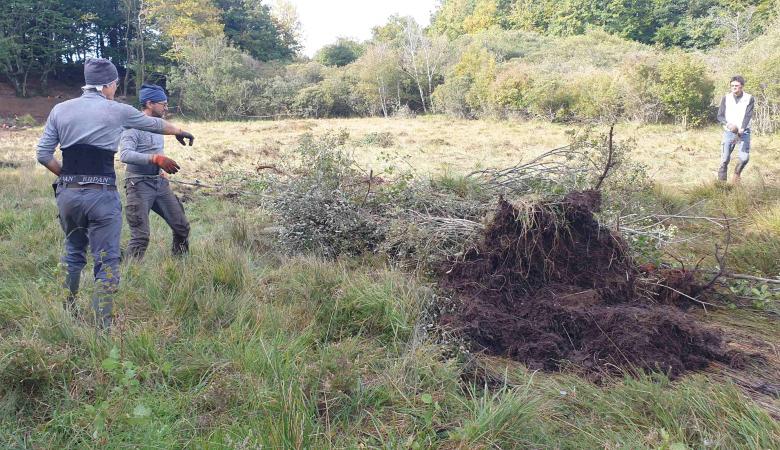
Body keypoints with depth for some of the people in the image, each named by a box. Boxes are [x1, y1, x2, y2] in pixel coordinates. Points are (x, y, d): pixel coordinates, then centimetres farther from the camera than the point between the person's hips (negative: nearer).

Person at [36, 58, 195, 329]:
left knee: (73, 254, 23)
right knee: (107, 262, 3)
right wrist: (180, 131, 34)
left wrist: (66, 176, 18)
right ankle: (102, 325, 5)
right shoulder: (117, 111, -1)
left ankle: (66, 314, 33)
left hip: (68, 193, 4)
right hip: (101, 196, -4)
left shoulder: (60, 110, 6)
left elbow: (43, 154, 4)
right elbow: (154, 124, 16)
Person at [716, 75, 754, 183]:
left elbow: (748, 116, -9)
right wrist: (727, 124, -19)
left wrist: (741, 130, -24)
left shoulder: (749, 99, -1)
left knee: (744, 158, -13)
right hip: (728, 132, 1)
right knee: (725, 159, -4)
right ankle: (721, 182, 4)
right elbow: (720, 116, 1)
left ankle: (737, 172, 17)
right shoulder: (726, 98, 4)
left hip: (743, 133, -1)